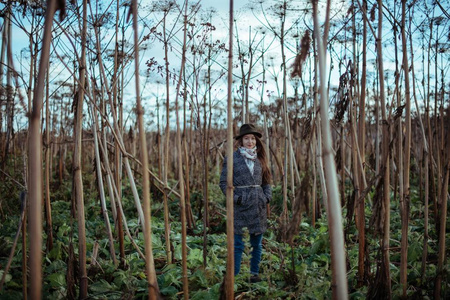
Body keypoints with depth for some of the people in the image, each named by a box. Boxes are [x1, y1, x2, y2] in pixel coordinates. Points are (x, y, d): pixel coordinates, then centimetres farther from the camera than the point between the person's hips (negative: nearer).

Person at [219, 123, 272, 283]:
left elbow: (266, 181, 17)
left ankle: (254, 273, 24)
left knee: (257, 243, 11)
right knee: (238, 244, -2)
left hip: (258, 205, 4)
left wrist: (267, 196, 1)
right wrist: (235, 198, -12)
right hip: (240, 206, -4)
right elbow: (224, 182, -3)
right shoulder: (232, 158, -3)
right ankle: (234, 276, 6)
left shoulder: (260, 158, 10)